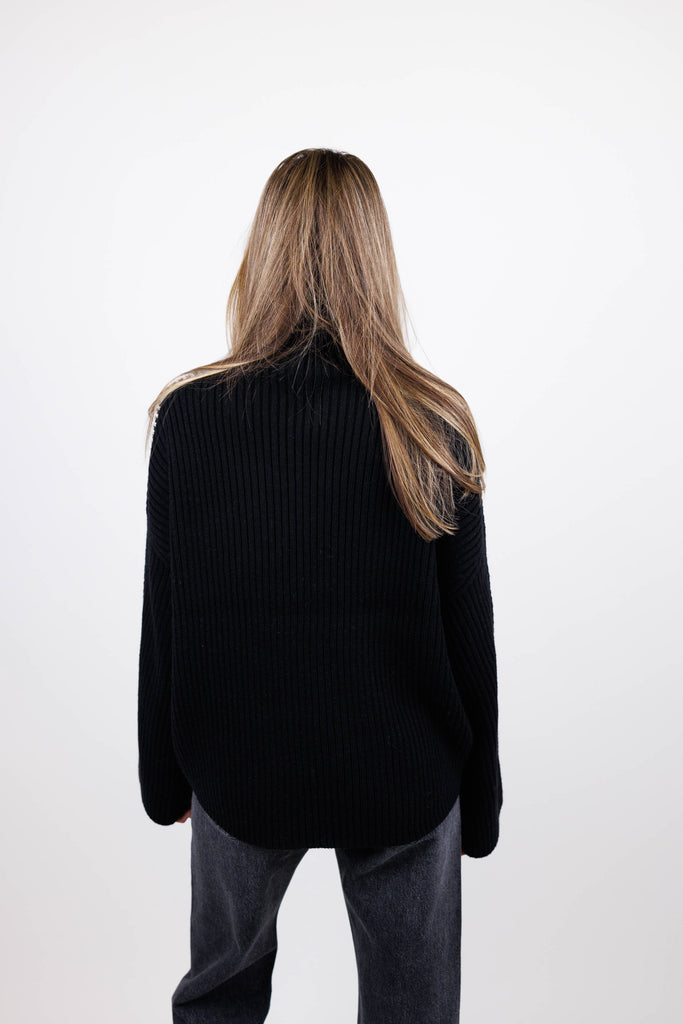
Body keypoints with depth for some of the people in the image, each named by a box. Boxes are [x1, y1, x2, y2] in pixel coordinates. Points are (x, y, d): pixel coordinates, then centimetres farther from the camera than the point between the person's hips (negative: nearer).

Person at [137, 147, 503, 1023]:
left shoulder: (188, 416, -14)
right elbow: (469, 631, -8)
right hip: (405, 780, 0)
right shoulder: (436, 424, -15)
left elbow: (165, 620, -7)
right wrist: (480, 801, 6)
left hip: (240, 770, 1)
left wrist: (165, 776, 9)